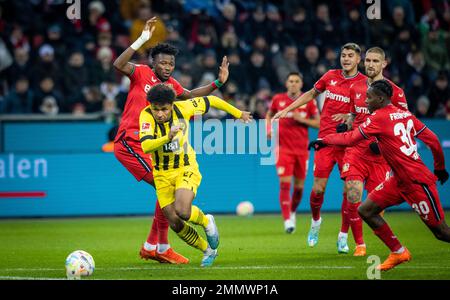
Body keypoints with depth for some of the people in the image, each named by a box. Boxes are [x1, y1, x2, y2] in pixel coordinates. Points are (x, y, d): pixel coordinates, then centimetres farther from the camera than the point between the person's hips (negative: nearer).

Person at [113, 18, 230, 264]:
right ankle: (163, 248, -9)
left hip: (149, 146, 9)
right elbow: (119, 65, -26)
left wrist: (217, 83, 17)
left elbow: (190, 95, 29)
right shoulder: (142, 73, -8)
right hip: (129, 142, -9)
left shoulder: (170, 84, 13)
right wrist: (142, 40, -31)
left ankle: (151, 246, 21)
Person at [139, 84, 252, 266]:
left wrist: (238, 114, 11)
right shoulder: (147, 115, -21)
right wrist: (167, 138, -52)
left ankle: (206, 222, 8)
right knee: (175, 223, -1)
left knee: (182, 211, -27)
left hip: (186, 169, -2)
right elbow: (145, 146, -36)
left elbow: (211, 101, 0)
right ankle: (208, 250, 23)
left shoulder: (183, 108, -17)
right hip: (162, 174, 2)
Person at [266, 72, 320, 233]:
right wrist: (269, 128, 1)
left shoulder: (309, 101, 0)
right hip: (283, 148, -1)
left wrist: (301, 119, -14)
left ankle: (293, 212, 35)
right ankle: (287, 220, -12)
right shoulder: (278, 99, 2)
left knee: (299, 186, 8)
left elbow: (318, 123, 1)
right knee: (285, 184, -13)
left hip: (302, 150, 1)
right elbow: (269, 115, 19)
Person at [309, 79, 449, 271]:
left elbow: (350, 139, -13)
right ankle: (398, 252, 14)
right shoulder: (405, 115, 8)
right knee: (366, 211, 6)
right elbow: (432, 139, 11)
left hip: (417, 182, -9)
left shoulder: (378, 118, -14)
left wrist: (323, 141, 0)